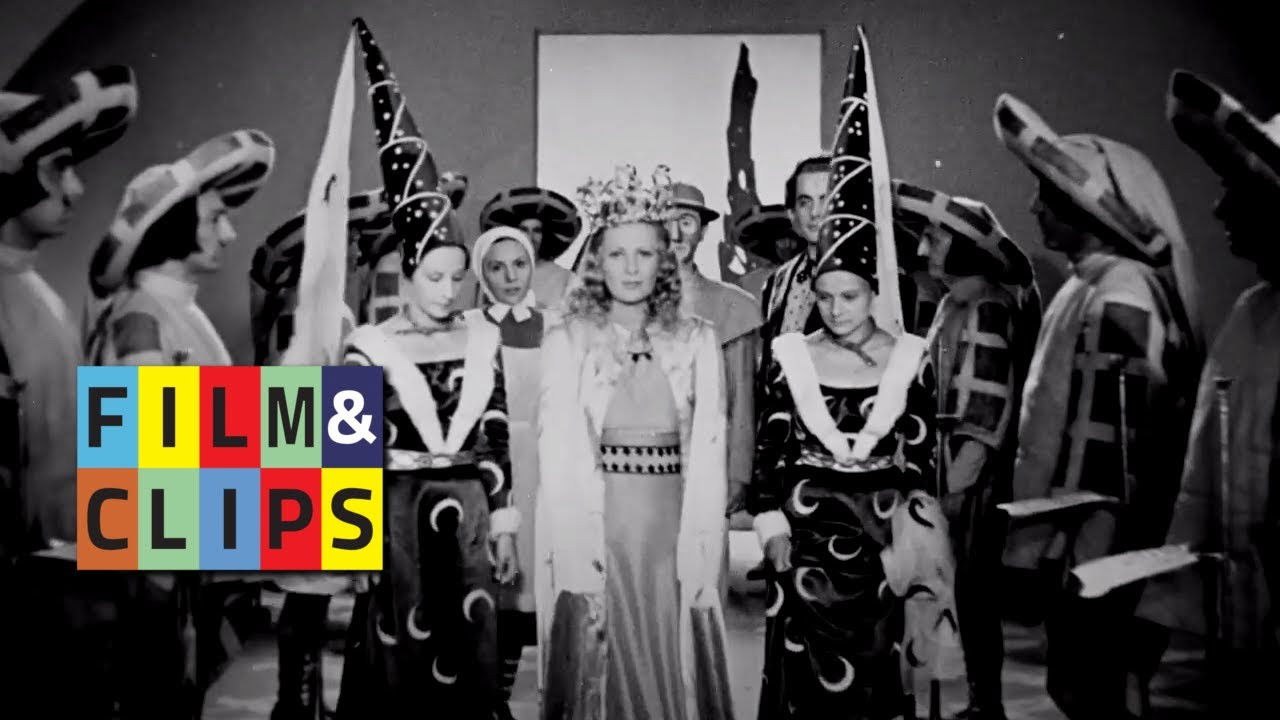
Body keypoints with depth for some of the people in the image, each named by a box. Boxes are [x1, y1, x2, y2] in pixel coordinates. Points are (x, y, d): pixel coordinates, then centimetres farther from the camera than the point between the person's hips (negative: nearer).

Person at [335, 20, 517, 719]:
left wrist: (503, 521, 6)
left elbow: (495, 437, 7)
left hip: (468, 514, 3)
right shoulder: (370, 346, -7)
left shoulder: (482, 339, 4)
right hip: (399, 515, -3)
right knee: (399, 661, 8)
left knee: (470, 655, 12)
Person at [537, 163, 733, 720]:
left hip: (673, 533, 1)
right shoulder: (566, 341, 0)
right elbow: (558, 457, -4)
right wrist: (576, 562, -11)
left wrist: (700, 555, -7)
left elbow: (708, 455, 1)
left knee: (675, 674, 10)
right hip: (592, 531, -1)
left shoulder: (697, 341, 5)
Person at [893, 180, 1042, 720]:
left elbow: (995, 405, -14)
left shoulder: (993, 309, -10)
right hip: (947, 463, 7)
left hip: (979, 471, -7)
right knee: (960, 585, 10)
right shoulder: (950, 308, 12)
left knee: (974, 585, -2)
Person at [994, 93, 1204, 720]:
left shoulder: (1120, 295, -18)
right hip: (1072, 542, 9)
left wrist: (1091, 558, -21)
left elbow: (1128, 443, -22)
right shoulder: (1089, 285, 11)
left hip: (1094, 553, -9)